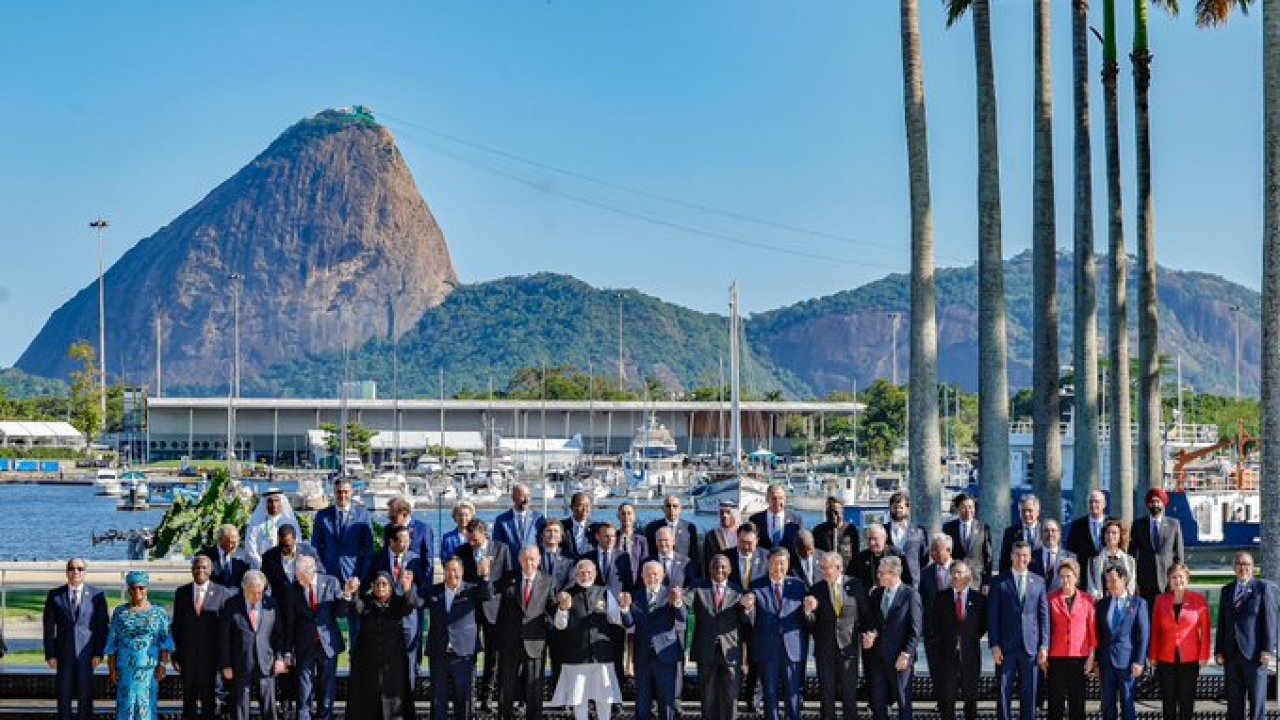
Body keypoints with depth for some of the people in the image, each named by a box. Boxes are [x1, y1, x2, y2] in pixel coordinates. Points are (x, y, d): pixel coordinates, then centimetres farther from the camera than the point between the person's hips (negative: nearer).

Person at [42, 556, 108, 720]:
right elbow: (49, 627, 3)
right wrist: (50, 655, -3)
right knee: (64, 696, 3)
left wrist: (99, 653, -7)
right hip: (64, 653, 1)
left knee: (85, 696, 2)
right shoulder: (55, 595, 3)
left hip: (87, 653, -1)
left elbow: (102, 626, 1)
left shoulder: (96, 595, 1)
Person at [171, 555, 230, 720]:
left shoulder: (222, 593, -1)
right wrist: (174, 654, 2)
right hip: (187, 652, 2)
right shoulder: (181, 592, 7)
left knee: (208, 698, 5)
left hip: (211, 653, -2)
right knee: (189, 698, 6)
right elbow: (176, 625, 8)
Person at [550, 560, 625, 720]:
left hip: (601, 653, 1)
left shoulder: (605, 593, 8)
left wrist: (607, 610, -18)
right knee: (579, 696, 2)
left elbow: (618, 620, 2)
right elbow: (560, 625, -2)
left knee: (604, 697, 2)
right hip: (576, 655, -1)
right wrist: (563, 608, -21)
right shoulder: (568, 595, 5)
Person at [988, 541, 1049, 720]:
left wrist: (1044, 646, 1)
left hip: (1031, 645, 1)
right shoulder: (1000, 582, 4)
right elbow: (992, 616, 2)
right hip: (1006, 646, -1)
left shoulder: (1038, 582, 9)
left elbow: (1044, 616, 8)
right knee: (1004, 693, 0)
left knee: (1029, 695, 4)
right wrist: (994, 645, -6)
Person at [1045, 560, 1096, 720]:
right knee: (1055, 700, 0)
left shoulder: (1087, 599, 2)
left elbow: (1092, 628, 4)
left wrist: (1092, 656, 0)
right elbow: (1046, 627, 5)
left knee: (1077, 700, 4)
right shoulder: (1051, 599, 2)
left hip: (1079, 657, 0)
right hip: (1057, 657, 0)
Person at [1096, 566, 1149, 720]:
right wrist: (1097, 661, 6)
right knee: (1107, 704, 6)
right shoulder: (1102, 605, 11)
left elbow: (1144, 634, -3)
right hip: (1106, 662, 4)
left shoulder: (1138, 603, 0)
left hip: (1127, 661, -4)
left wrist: (1139, 661, -9)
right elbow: (1098, 635, 12)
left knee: (1128, 703, 0)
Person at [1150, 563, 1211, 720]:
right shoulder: (1161, 601, 5)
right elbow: (1155, 630, 6)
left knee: (1187, 699, 3)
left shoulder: (1199, 600, -1)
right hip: (1166, 659, 2)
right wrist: (1153, 656, 3)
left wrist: (1204, 655, -7)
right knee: (1168, 700, 5)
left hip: (1189, 659, -2)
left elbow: (1206, 630, -1)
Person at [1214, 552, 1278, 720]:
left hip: (1255, 654, -4)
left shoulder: (1263, 588, 0)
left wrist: (1268, 650, -12)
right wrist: (1218, 651, 6)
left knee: (1257, 700, 0)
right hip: (1231, 654, 4)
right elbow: (1222, 623, 13)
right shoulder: (1227, 590, 14)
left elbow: (1270, 620, -5)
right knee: (1233, 701, 6)